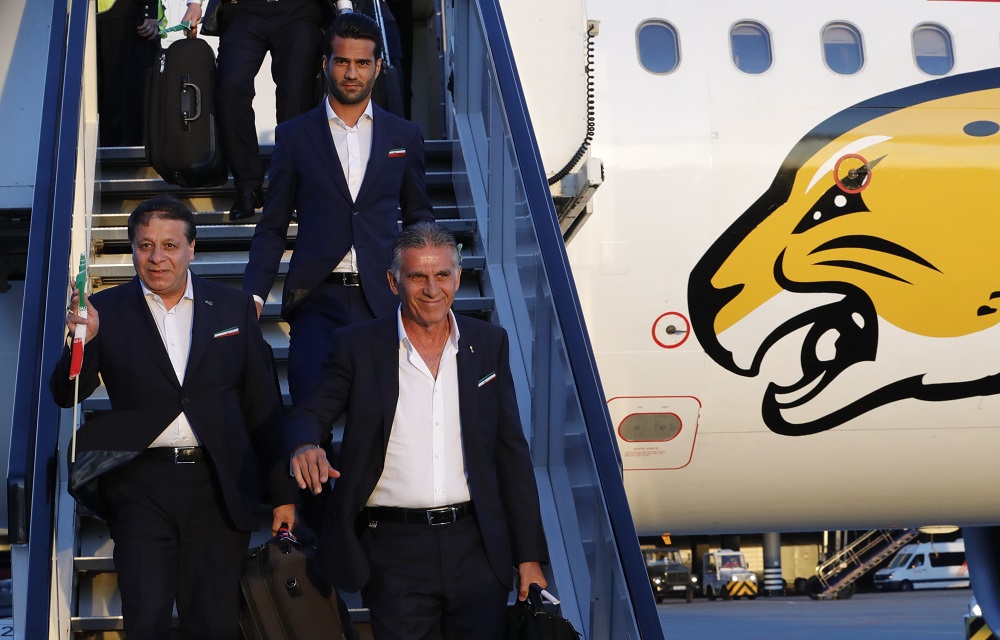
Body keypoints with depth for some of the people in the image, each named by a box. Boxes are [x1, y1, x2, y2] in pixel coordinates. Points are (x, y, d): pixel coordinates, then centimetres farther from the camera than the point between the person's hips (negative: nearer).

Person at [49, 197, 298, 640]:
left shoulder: (233, 307, 8)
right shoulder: (107, 311, 4)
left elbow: (264, 406, 9)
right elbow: (66, 396, -2)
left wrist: (283, 493, 7)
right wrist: (83, 340, -23)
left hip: (218, 487, 1)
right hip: (141, 490, 0)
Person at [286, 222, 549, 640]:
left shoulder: (489, 343, 8)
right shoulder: (357, 347, 2)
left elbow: (512, 452, 9)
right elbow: (309, 414, -2)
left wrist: (530, 556, 6)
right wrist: (305, 445, -28)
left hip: (477, 548, 2)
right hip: (394, 554, -2)